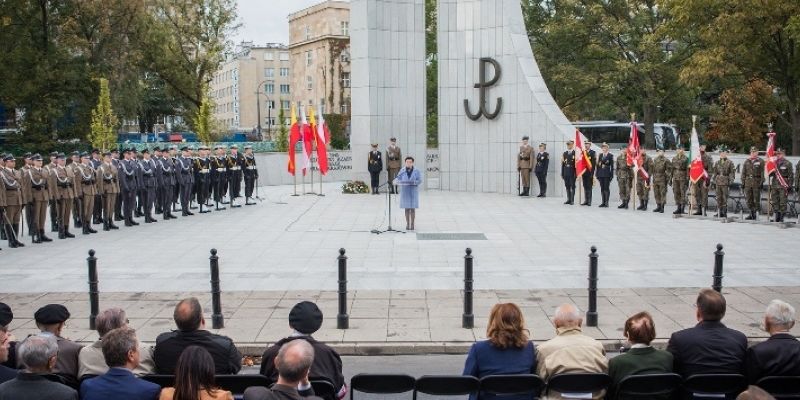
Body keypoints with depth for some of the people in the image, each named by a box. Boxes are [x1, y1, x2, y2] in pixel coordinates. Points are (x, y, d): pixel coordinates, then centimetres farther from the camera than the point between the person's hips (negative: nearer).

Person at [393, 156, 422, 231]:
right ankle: (407, 224, 12)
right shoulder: (402, 171, 3)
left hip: (413, 192, -1)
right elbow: (398, 179, -5)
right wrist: (396, 182, -27)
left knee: (413, 208, 0)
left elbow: (419, 180, -9)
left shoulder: (416, 171, -1)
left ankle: (412, 224, 9)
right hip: (405, 192, 1)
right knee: (406, 208, 4)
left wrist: (413, 182, -26)